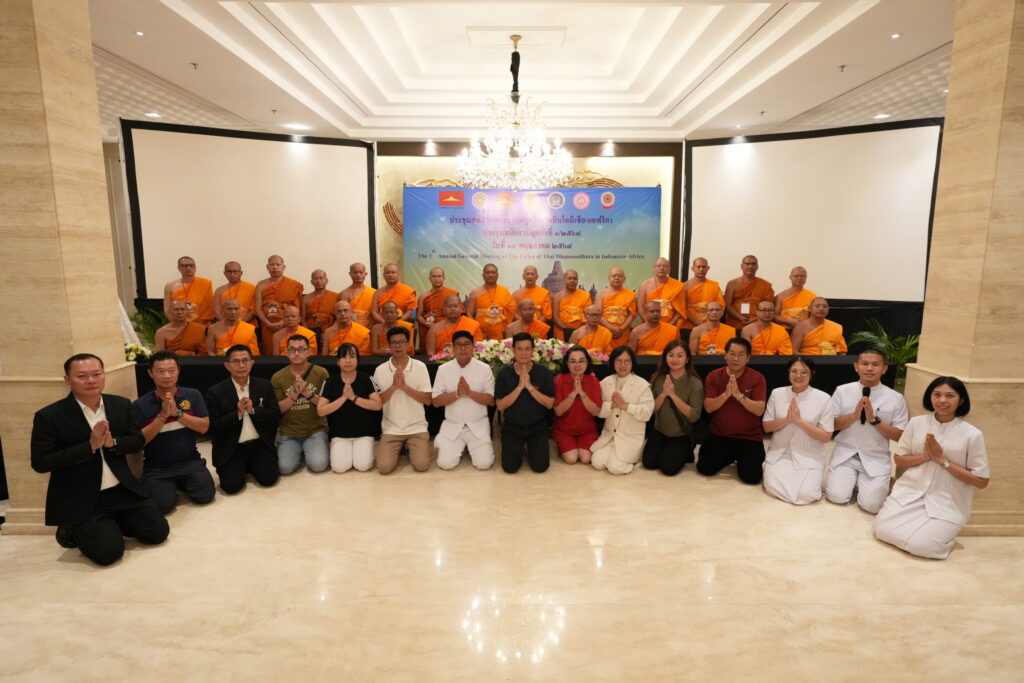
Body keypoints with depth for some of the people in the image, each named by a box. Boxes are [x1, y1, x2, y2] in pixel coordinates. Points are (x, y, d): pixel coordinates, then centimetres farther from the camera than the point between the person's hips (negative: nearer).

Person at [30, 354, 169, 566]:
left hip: (123, 490, 4)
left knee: (158, 532, 0)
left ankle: (109, 523, 23)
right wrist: (90, 446, -23)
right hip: (81, 501, -4)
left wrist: (112, 442, -17)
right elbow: (40, 463, -13)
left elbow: (138, 441, 5)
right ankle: (73, 530, 16)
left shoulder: (122, 405, 1)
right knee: (108, 552, -14)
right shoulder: (49, 416, -12)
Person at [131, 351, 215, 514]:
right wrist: (163, 415, -19)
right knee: (163, 504, -22)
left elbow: (204, 427, -6)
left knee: (206, 495, -15)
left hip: (189, 461, 1)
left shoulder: (193, 395, 0)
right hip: (157, 467, -1)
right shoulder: (140, 405, -4)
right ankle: (170, 486, 14)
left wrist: (177, 412, -18)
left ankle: (181, 483, 17)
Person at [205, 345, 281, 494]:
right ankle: (240, 468, 17)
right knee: (231, 486, -17)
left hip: (260, 445, 2)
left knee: (269, 479, -15)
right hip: (230, 449, -1)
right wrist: (237, 414, -19)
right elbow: (211, 427, -7)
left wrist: (253, 410, -16)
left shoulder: (265, 386, 2)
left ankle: (251, 465, 18)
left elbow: (276, 415, 0)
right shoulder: (215, 392, -5)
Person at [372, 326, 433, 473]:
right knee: (384, 467, -16)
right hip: (391, 429, 1)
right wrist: (393, 386, -18)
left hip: (416, 427, 0)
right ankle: (398, 448, 17)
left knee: (422, 465, -16)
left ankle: (409, 447, 17)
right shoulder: (380, 370, -2)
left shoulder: (420, 366, -4)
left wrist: (404, 386, -19)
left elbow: (427, 400, -7)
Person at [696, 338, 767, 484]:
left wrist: (739, 395, -30)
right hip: (719, 435, 2)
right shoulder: (713, 376, -4)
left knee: (752, 476, -15)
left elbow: (759, 410, -17)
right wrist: (726, 394, -27)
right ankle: (730, 457, 20)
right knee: (705, 469, -10)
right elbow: (708, 407, -11)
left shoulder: (757, 378, -8)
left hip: (750, 437, -1)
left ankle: (741, 459, 19)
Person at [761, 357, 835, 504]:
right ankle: (787, 475, 14)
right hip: (779, 454, 2)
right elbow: (766, 427, 2)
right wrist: (787, 419, -17)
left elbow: (826, 437, -8)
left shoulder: (823, 398, -8)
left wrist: (799, 420, -21)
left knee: (806, 494, -20)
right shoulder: (777, 393, -1)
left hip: (810, 457, -1)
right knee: (772, 487, -20)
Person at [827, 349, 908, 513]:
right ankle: (851, 480, 19)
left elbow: (899, 436, -2)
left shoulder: (896, 398, -4)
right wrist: (854, 415, -17)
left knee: (871, 504, -15)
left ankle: (866, 484, 19)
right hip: (845, 455, 0)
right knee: (837, 496, -15)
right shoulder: (842, 391, -3)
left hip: (876, 459, 0)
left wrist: (874, 420, -17)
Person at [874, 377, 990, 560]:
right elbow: (899, 460, 7)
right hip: (910, 492, 3)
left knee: (921, 545, -19)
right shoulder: (916, 423, 1)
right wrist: (926, 456, -13)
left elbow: (981, 481, -6)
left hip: (946, 503, -2)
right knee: (883, 530, -13)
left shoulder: (972, 434, -7)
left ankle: (942, 532, 14)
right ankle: (918, 523, 16)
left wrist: (942, 460, -14)